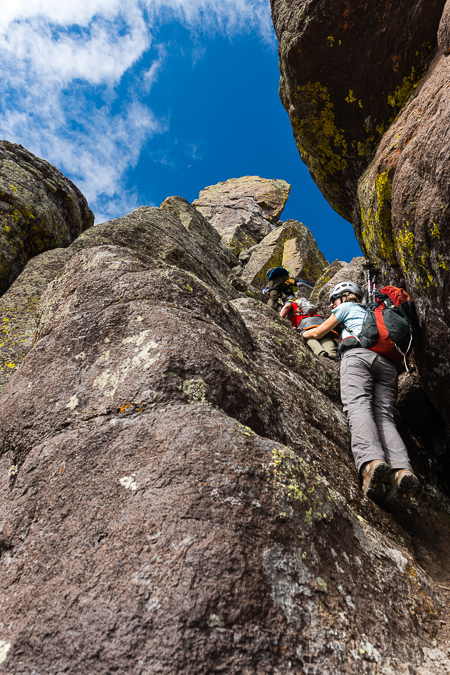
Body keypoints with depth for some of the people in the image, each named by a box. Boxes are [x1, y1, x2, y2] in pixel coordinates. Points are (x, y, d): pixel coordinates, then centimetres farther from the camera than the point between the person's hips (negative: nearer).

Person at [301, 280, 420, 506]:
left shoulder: (347, 307, 25)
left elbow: (317, 333, 28)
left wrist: (301, 333, 48)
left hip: (359, 354, -5)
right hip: (388, 363, 5)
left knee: (358, 405, -25)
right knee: (383, 416, -12)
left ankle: (371, 462, -54)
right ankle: (401, 469, -41)